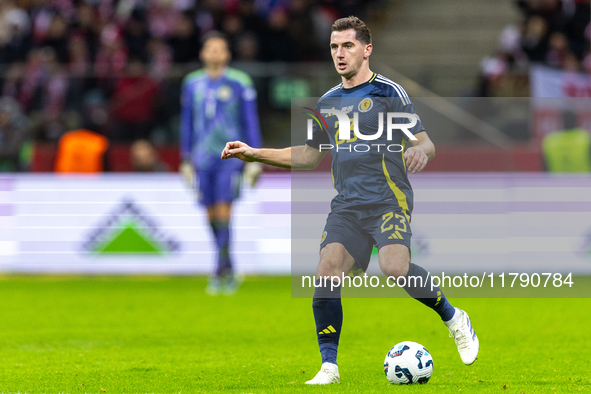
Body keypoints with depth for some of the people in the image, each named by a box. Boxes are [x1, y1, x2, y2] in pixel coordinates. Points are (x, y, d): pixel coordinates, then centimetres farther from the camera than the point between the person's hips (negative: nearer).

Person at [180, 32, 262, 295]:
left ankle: (221, 271, -10)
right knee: (211, 215, 3)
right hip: (203, 159, 4)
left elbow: (251, 123, 1)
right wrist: (186, 161, 16)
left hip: (231, 157, -4)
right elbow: (187, 124, 17)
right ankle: (228, 270, 16)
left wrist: (255, 160, -2)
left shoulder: (240, 83, -1)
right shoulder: (192, 84, 10)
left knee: (223, 211, -13)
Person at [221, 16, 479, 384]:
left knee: (394, 267, -27)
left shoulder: (389, 92, -1)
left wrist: (420, 150, -30)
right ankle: (329, 367, -10)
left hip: (389, 199, -5)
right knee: (327, 271, -15)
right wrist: (255, 154, 21)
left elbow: (426, 143, -5)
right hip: (347, 205, 5)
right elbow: (311, 154, 28)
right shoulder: (328, 102, 17)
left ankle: (454, 318, -2)